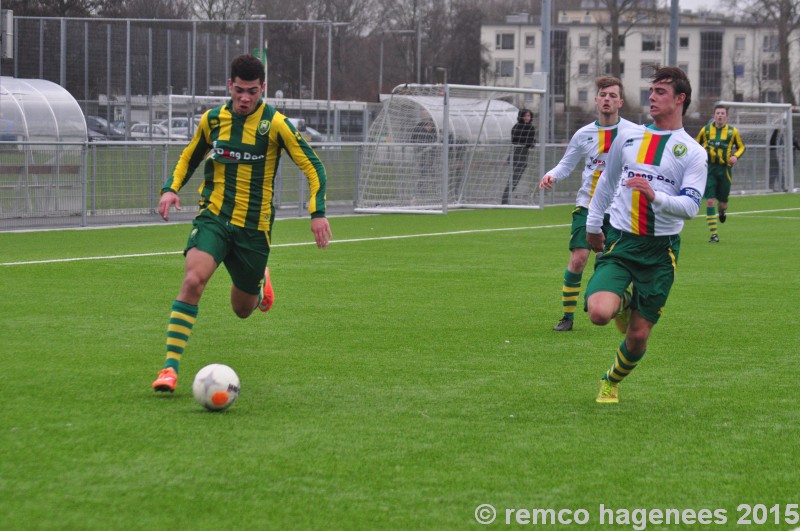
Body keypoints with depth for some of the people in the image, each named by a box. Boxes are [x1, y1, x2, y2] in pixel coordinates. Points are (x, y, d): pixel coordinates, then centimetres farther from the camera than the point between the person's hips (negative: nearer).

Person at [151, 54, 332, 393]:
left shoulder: (275, 124, -7)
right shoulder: (212, 119, 2)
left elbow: (313, 167, -3)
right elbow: (189, 157, 19)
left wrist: (317, 212, -15)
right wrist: (171, 188, 1)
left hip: (254, 226, -1)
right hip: (213, 216, 1)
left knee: (243, 309, 11)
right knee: (193, 279, -26)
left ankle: (259, 280, 50)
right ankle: (170, 367, -24)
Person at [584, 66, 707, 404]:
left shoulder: (693, 153, 0)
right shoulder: (628, 137, 9)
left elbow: (691, 206, -11)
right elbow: (606, 182, 24)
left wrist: (656, 196, -28)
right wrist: (592, 224, 28)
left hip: (660, 249, -1)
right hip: (620, 241, 1)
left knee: (639, 335, 1)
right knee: (600, 312, -23)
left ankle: (612, 382, 31)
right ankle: (623, 302, 13)